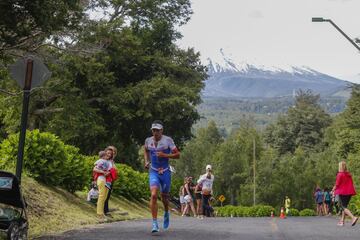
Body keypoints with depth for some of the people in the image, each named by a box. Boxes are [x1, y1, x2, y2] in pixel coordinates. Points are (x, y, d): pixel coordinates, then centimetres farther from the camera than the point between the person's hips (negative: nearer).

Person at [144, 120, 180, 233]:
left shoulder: (168, 140, -9)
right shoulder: (148, 141, 1)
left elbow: (177, 154, -7)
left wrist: (165, 155, -20)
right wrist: (146, 161, 7)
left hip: (165, 172, -1)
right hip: (153, 172, 1)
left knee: (164, 197, 12)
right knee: (153, 195, -19)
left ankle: (166, 213, 46)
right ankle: (155, 223, -15)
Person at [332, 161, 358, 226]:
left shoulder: (340, 174, -10)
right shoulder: (349, 174, 8)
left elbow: (337, 184, -8)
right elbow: (351, 184, 10)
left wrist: (334, 189, 11)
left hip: (342, 192, -6)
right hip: (349, 192, 7)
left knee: (344, 207, -6)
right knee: (344, 206, 16)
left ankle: (353, 217, -28)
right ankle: (342, 221, 18)